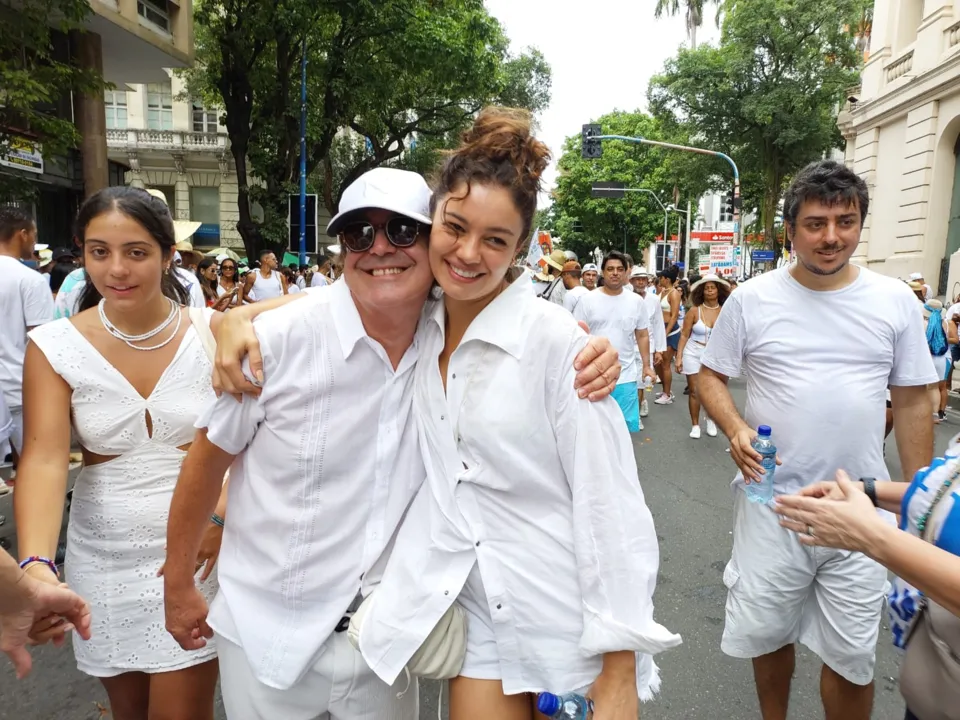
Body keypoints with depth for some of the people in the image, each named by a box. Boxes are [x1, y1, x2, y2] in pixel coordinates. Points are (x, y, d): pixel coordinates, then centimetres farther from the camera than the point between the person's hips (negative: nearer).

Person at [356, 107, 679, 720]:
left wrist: (619, 671, -15)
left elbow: (609, 505, -17)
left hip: (571, 621, -3)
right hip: (478, 617, 4)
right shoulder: (424, 330, -4)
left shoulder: (556, 339, -19)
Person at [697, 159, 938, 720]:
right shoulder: (751, 300, -3)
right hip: (771, 503, 0)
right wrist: (736, 428, -16)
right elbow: (711, 375, 4)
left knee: (853, 654, 10)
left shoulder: (896, 302, 1)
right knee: (769, 634, 15)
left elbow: (913, 403, 5)